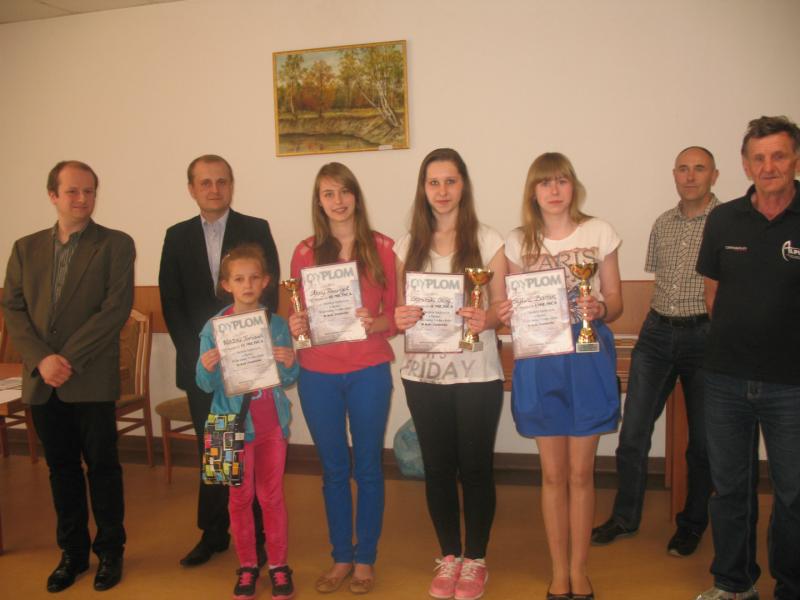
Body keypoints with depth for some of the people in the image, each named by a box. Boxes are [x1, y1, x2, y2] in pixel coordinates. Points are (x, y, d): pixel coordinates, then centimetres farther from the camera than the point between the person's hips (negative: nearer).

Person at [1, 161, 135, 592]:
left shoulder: (116, 245, -2)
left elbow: (116, 309, -11)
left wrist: (68, 359, -15)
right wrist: (41, 359, -10)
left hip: (92, 380, -4)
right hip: (41, 380, 4)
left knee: (102, 466, 6)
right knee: (61, 467, 13)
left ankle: (109, 551, 22)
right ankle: (73, 552, 27)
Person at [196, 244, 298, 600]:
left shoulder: (276, 324, -2)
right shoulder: (214, 327, -6)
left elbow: (289, 380, 1)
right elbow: (207, 385, -5)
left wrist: (289, 363, -19)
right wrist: (206, 368, -26)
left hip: (272, 423, 1)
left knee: (272, 496, 10)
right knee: (240, 497, 10)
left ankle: (278, 565, 23)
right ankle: (247, 566, 25)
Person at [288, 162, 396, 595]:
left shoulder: (381, 247, 1)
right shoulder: (305, 252, 5)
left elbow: (395, 313, 1)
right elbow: (298, 315, 10)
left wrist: (375, 323, -19)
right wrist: (296, 327, -12)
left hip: (368, 373, -1)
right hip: (317, 375, 2)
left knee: (367, 467, 7)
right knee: (333, 469, 12)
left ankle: (366, 558, 24)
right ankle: (341, 557, 27)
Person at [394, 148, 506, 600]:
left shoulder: (488, 241, -2)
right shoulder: (409, 245, 7)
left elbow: (502, 307, -3)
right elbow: (403, 308, 11)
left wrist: (486, 318, -24)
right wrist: (401, 319, -12)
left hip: (476, 373, -3)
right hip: (423, 374, 3)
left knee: (475, 467, 5)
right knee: (438, 468, 11)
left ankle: (476, 560, 23)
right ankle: (449, 557, 28)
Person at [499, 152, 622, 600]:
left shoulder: (599, 233, 1)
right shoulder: (519, 243, 5)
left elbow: (615, 303, 4)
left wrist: (599, 309, -18)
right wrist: (507, 316, -11)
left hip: (587, 360, -1)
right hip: (539, 362, 1)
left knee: (580, 473, 7)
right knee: (553, 473, 9)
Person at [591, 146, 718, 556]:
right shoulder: (662, 224, 11)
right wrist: (654, 327, 12)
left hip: (704, 335, -4)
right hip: (657, 333, 4)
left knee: (702, 438, 9)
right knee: (632, 430, 5)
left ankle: (692, 524, 28)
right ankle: (625, 517, 22)